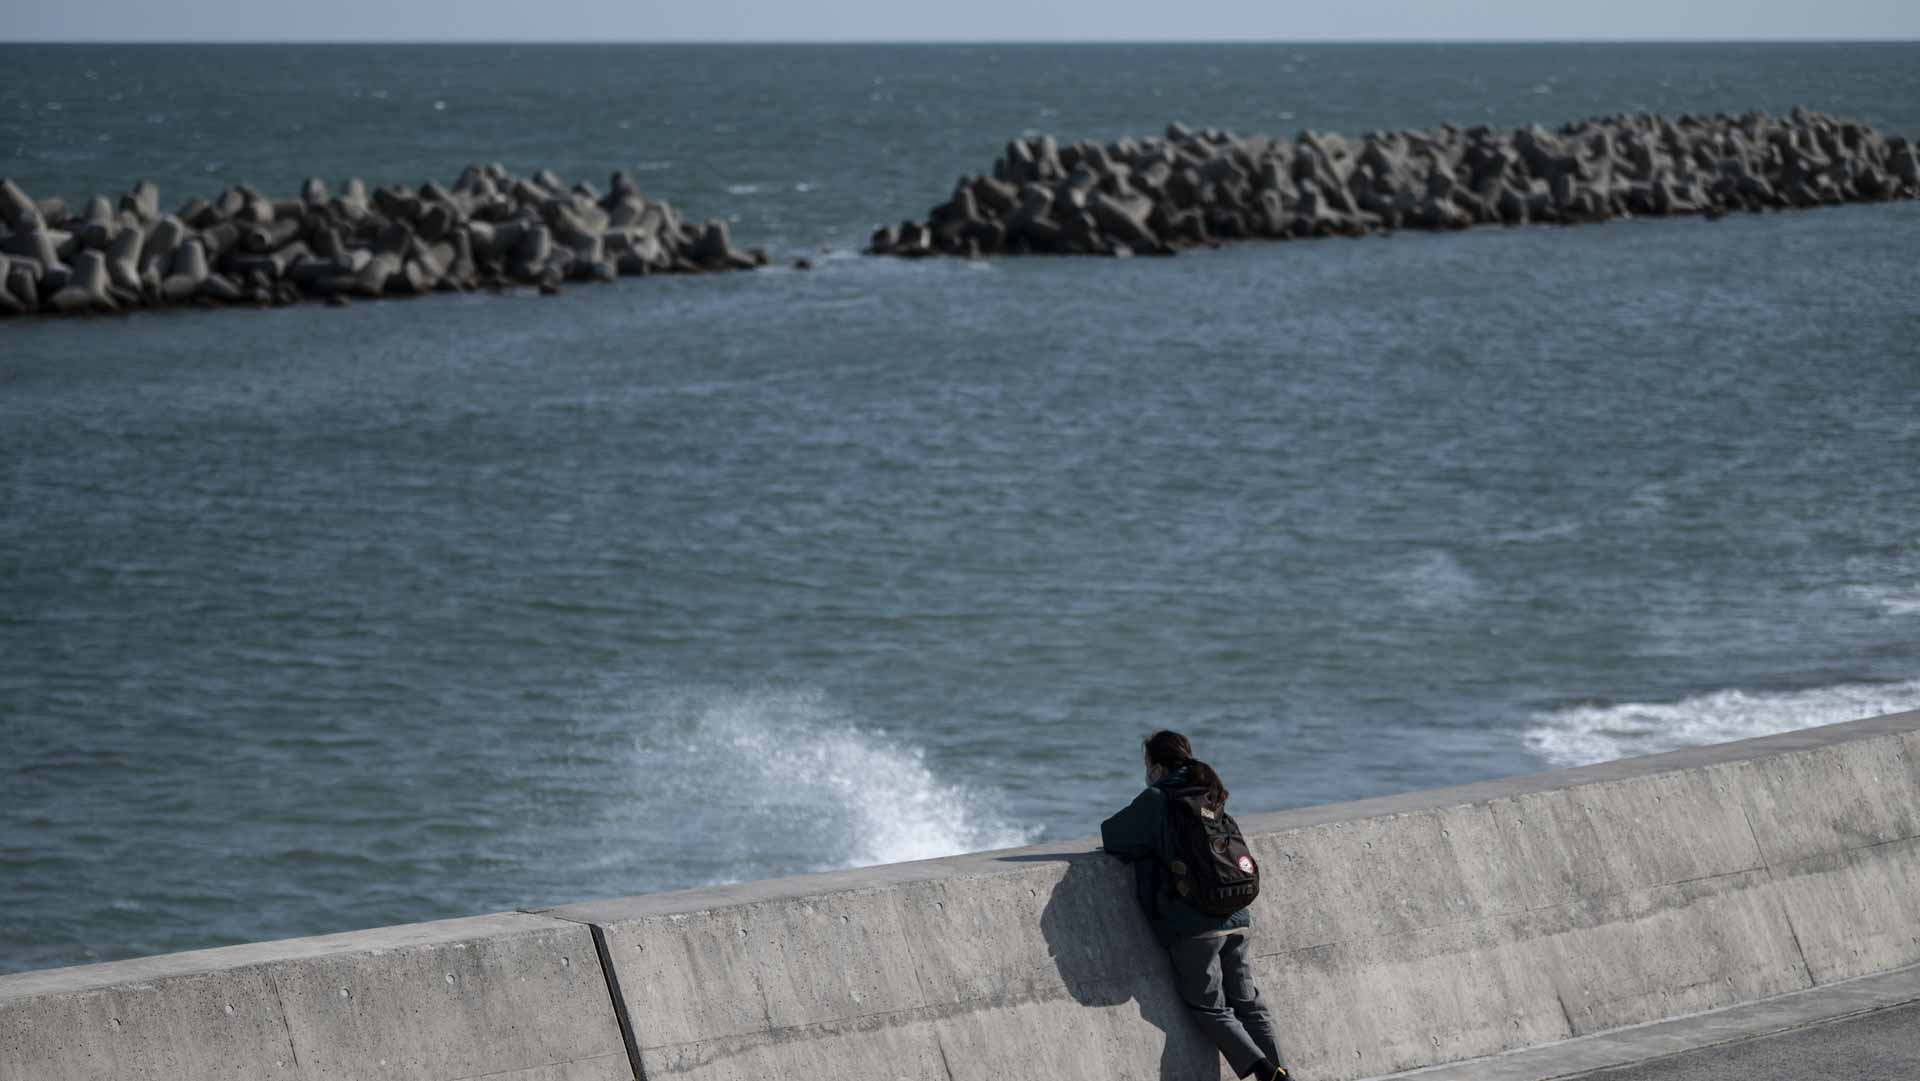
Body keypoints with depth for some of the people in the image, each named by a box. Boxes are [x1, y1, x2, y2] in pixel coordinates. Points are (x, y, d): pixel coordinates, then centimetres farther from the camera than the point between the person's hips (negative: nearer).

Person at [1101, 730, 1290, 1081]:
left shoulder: (1156, 800, -5)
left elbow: (1112, 837, 0)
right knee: (1248, 1004, 13)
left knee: (1210, 1008, 1)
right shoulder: (1210, 796, 16)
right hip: (1236, 920, 6)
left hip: (1193, 927, -6)